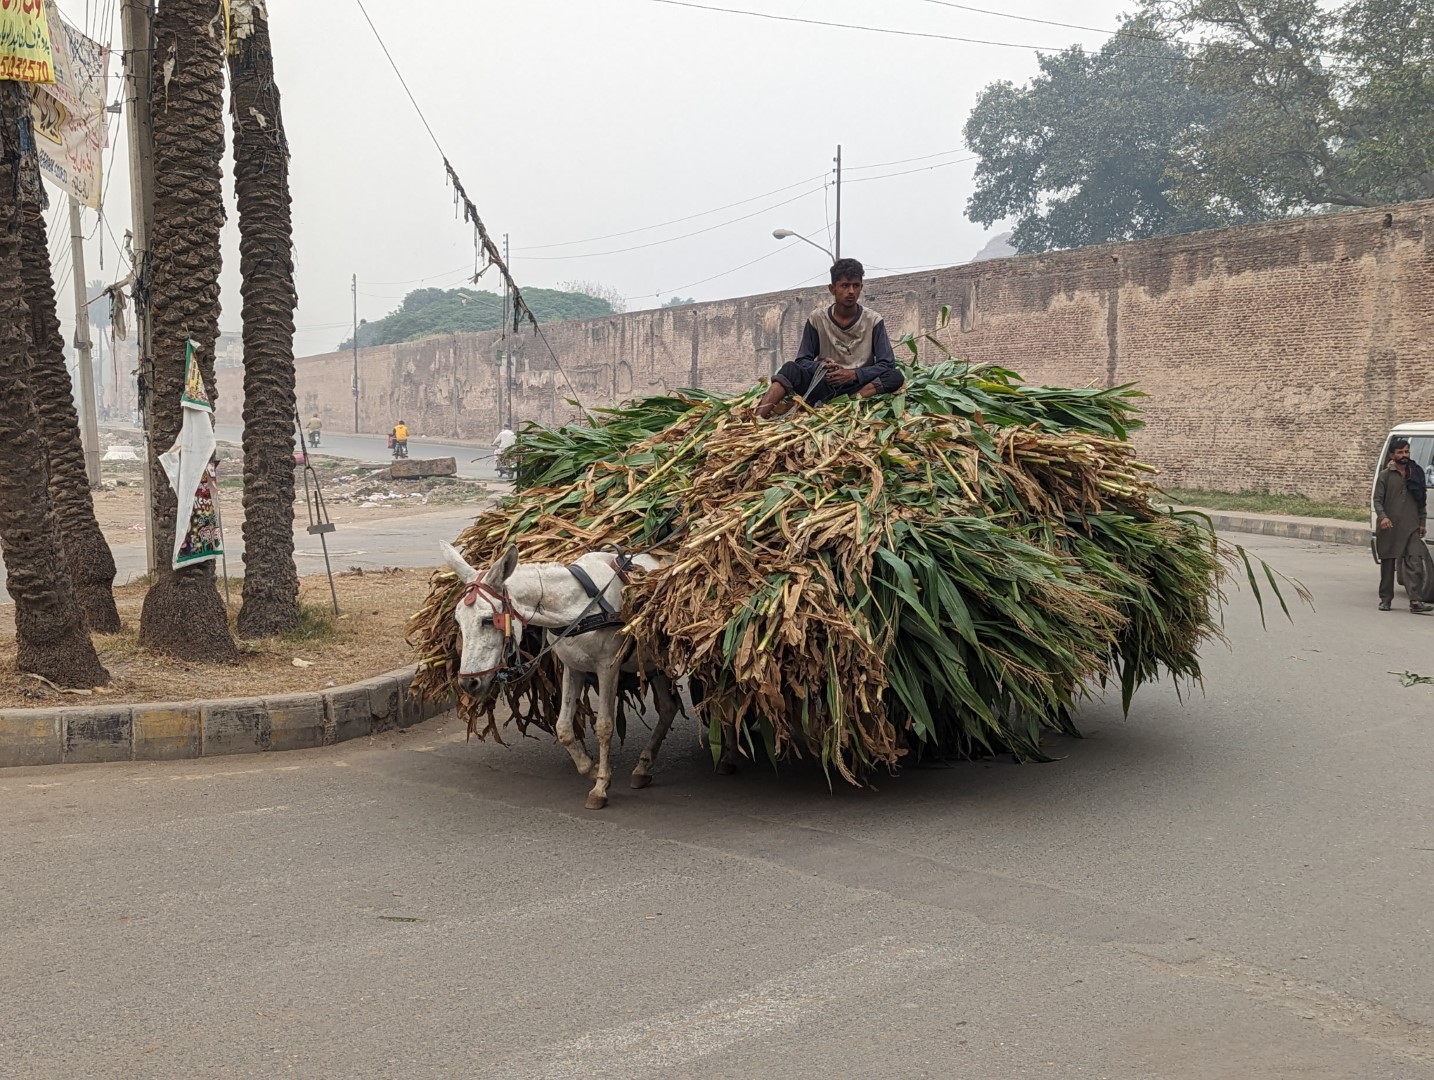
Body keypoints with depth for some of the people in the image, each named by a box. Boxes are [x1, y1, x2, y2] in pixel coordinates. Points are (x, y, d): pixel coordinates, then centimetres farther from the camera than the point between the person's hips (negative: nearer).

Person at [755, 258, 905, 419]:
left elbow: (887, 364, -6)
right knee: (791, 369, -26)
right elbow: (802, 361, 2)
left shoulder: (873, 321, 0)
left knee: (896, 376, -29)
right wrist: (821, 368, -20)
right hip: (823, 384, 0)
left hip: (859, 386, 0)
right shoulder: (817, 319, 2)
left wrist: (854, 374, -20)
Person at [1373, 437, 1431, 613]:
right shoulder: (1385, 476, 2)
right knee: (1387, 564, 6)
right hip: (1389, 527, -2)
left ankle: (1416, 601, -16)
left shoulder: (1416, 473, 12)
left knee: (1415, 562, -11)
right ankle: (1386, 599, 16)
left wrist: (1421, 522, 12)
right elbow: (1377, 499, -2)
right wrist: (1383, 516, -19)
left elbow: (1422, 500, 18)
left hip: (1411, 527, 2)